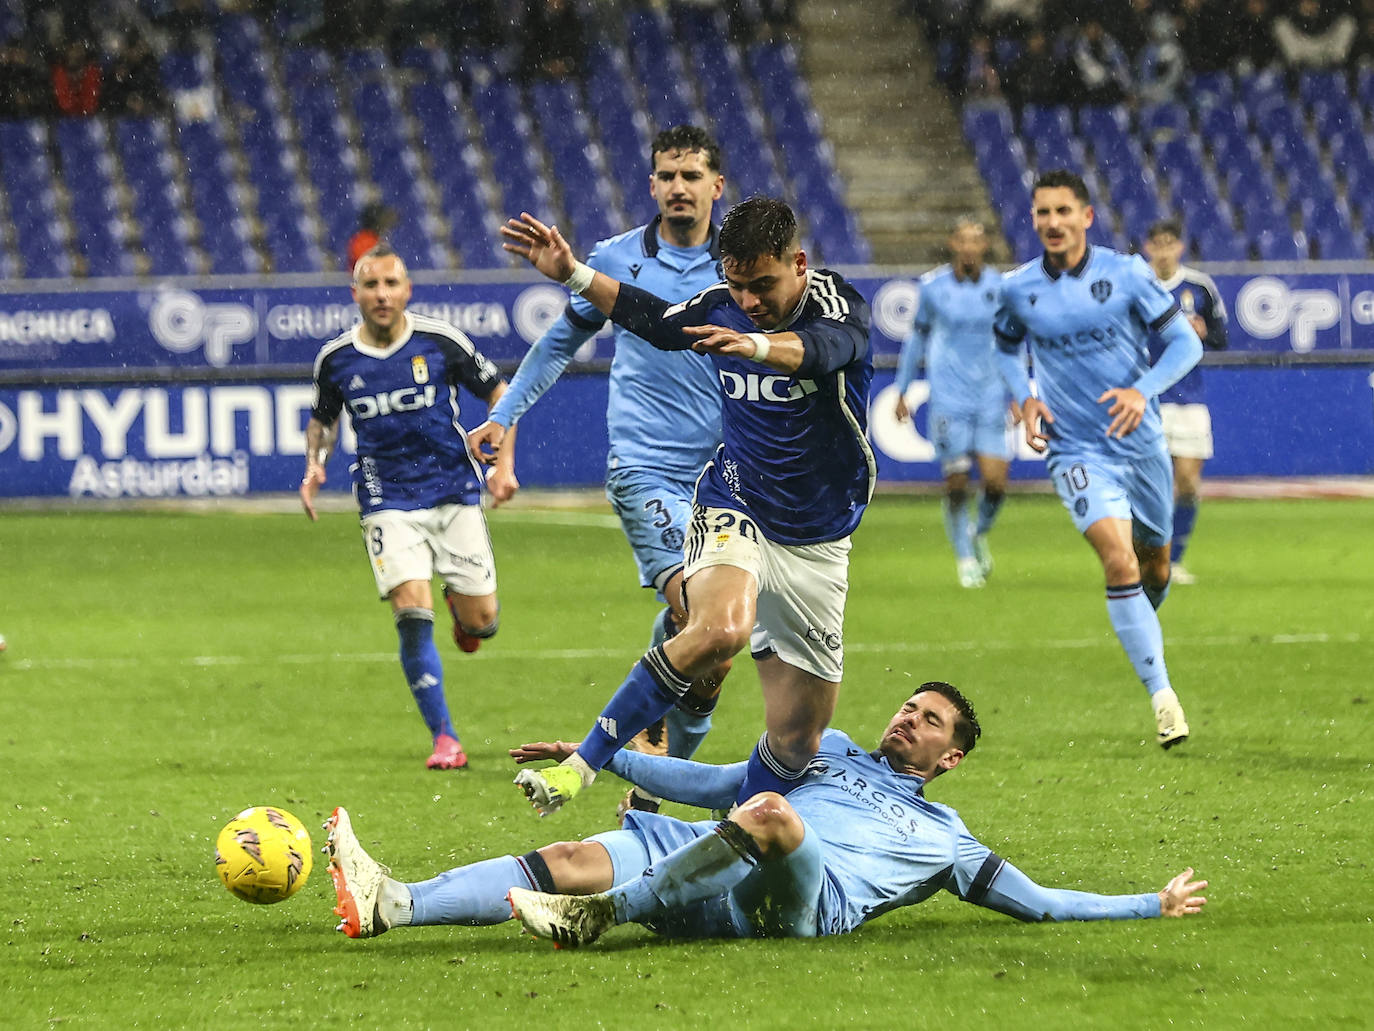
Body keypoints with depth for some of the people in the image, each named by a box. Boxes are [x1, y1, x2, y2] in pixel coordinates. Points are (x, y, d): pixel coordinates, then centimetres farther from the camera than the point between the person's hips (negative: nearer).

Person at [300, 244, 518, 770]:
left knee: (481, 622, -2)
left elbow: (499, 392, 5)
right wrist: (314, 466, -1)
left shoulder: (441, 342, -7)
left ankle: (458, 605, 39)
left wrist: (504, 463, -5)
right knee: (412, 613, -17)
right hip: (387, 503, 0)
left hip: (454, 493, 0)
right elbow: (323, 420, 18)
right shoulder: (336, 358, -1)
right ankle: (444, 738, -7)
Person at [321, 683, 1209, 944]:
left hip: (813, 900, -4)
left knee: (773, 812, -37)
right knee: (574, 858, -20)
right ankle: (394, 906, -37)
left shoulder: (943, 839, 29)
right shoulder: (831, 752, 37)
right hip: (718, 875, 4)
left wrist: (1152, 906, 22)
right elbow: (713, 785, 35)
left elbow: (1034, 900, 28)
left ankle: (600, 914, -43)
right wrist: (598, 756, 30)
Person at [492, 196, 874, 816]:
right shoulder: (722, 307, -2)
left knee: (798, 740, 1)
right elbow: (657, 320, 20)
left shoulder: (839, 305, -14)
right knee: (720, 628, -35)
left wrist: (756, 346, -59)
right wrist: (573, 274, 13)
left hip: (817, 548, 0)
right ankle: (582, 765, -32)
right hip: (734, 513, 0)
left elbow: (823, 348, -38)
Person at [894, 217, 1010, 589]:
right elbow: (917, 336, 12)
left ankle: (980, 534, 22)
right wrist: (901, 391, 14)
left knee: (995, 481, -9)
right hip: (949, 400, -1)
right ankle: (965, 556, 17)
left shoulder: (1000, 287, 1)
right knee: (956, 484, -3)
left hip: (991, 400, 1)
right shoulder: (933, 286, -1)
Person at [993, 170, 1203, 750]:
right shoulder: (1017, 289, -3)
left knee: (1154, 562, 15)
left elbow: (1184, 342, -2)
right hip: (1078, 452, -1)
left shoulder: (1125, 273, -7)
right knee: (1119, 561, -21)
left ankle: (1142, 628, 51)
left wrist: (1143, 391, -19)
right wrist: (1023, 400, -1)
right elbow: (1006, 349, 18)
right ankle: (1161, 695, -21)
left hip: (1140, 442, 2)